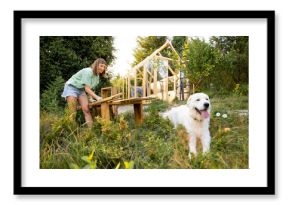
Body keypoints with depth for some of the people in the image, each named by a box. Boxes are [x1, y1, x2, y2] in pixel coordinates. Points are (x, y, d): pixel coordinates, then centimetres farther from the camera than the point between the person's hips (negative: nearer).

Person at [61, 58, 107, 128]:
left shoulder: (97, 76, 3)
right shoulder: (88, 72, -24)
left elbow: (90, 89, 3)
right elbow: (87, 88, -26)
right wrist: (97, 97, -32)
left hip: (81, 90, 7)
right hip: (71, 87, -7)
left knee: (86, 109, -10)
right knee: (73, 113, -13)